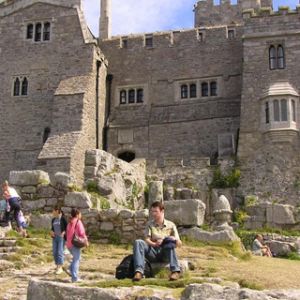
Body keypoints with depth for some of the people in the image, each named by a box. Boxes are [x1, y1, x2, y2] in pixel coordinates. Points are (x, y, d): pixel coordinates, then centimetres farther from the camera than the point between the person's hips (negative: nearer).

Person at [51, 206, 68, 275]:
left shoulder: (63, 218, -9)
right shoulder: (53, 219, 11)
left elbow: (67, 227, -8)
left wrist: (63, 232, -20)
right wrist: (52, 231, 2)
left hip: (61, 237, -7)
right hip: (55, 237, 7)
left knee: (60, 252, -7)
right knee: (54, 252, 6)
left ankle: (60, 268, -1)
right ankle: (57, 267, 16)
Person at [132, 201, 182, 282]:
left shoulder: (170, 225, 11)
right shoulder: (150, 224, 14)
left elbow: (179, 244, 4)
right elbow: (147, 240, -1)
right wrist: (154, 244, -23)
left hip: (165, 254, -1)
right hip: (153, 252, 1)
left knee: (169, 240, -31)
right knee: (138, 242, -25)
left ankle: (175, 270, -41)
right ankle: (139, 271, -41)